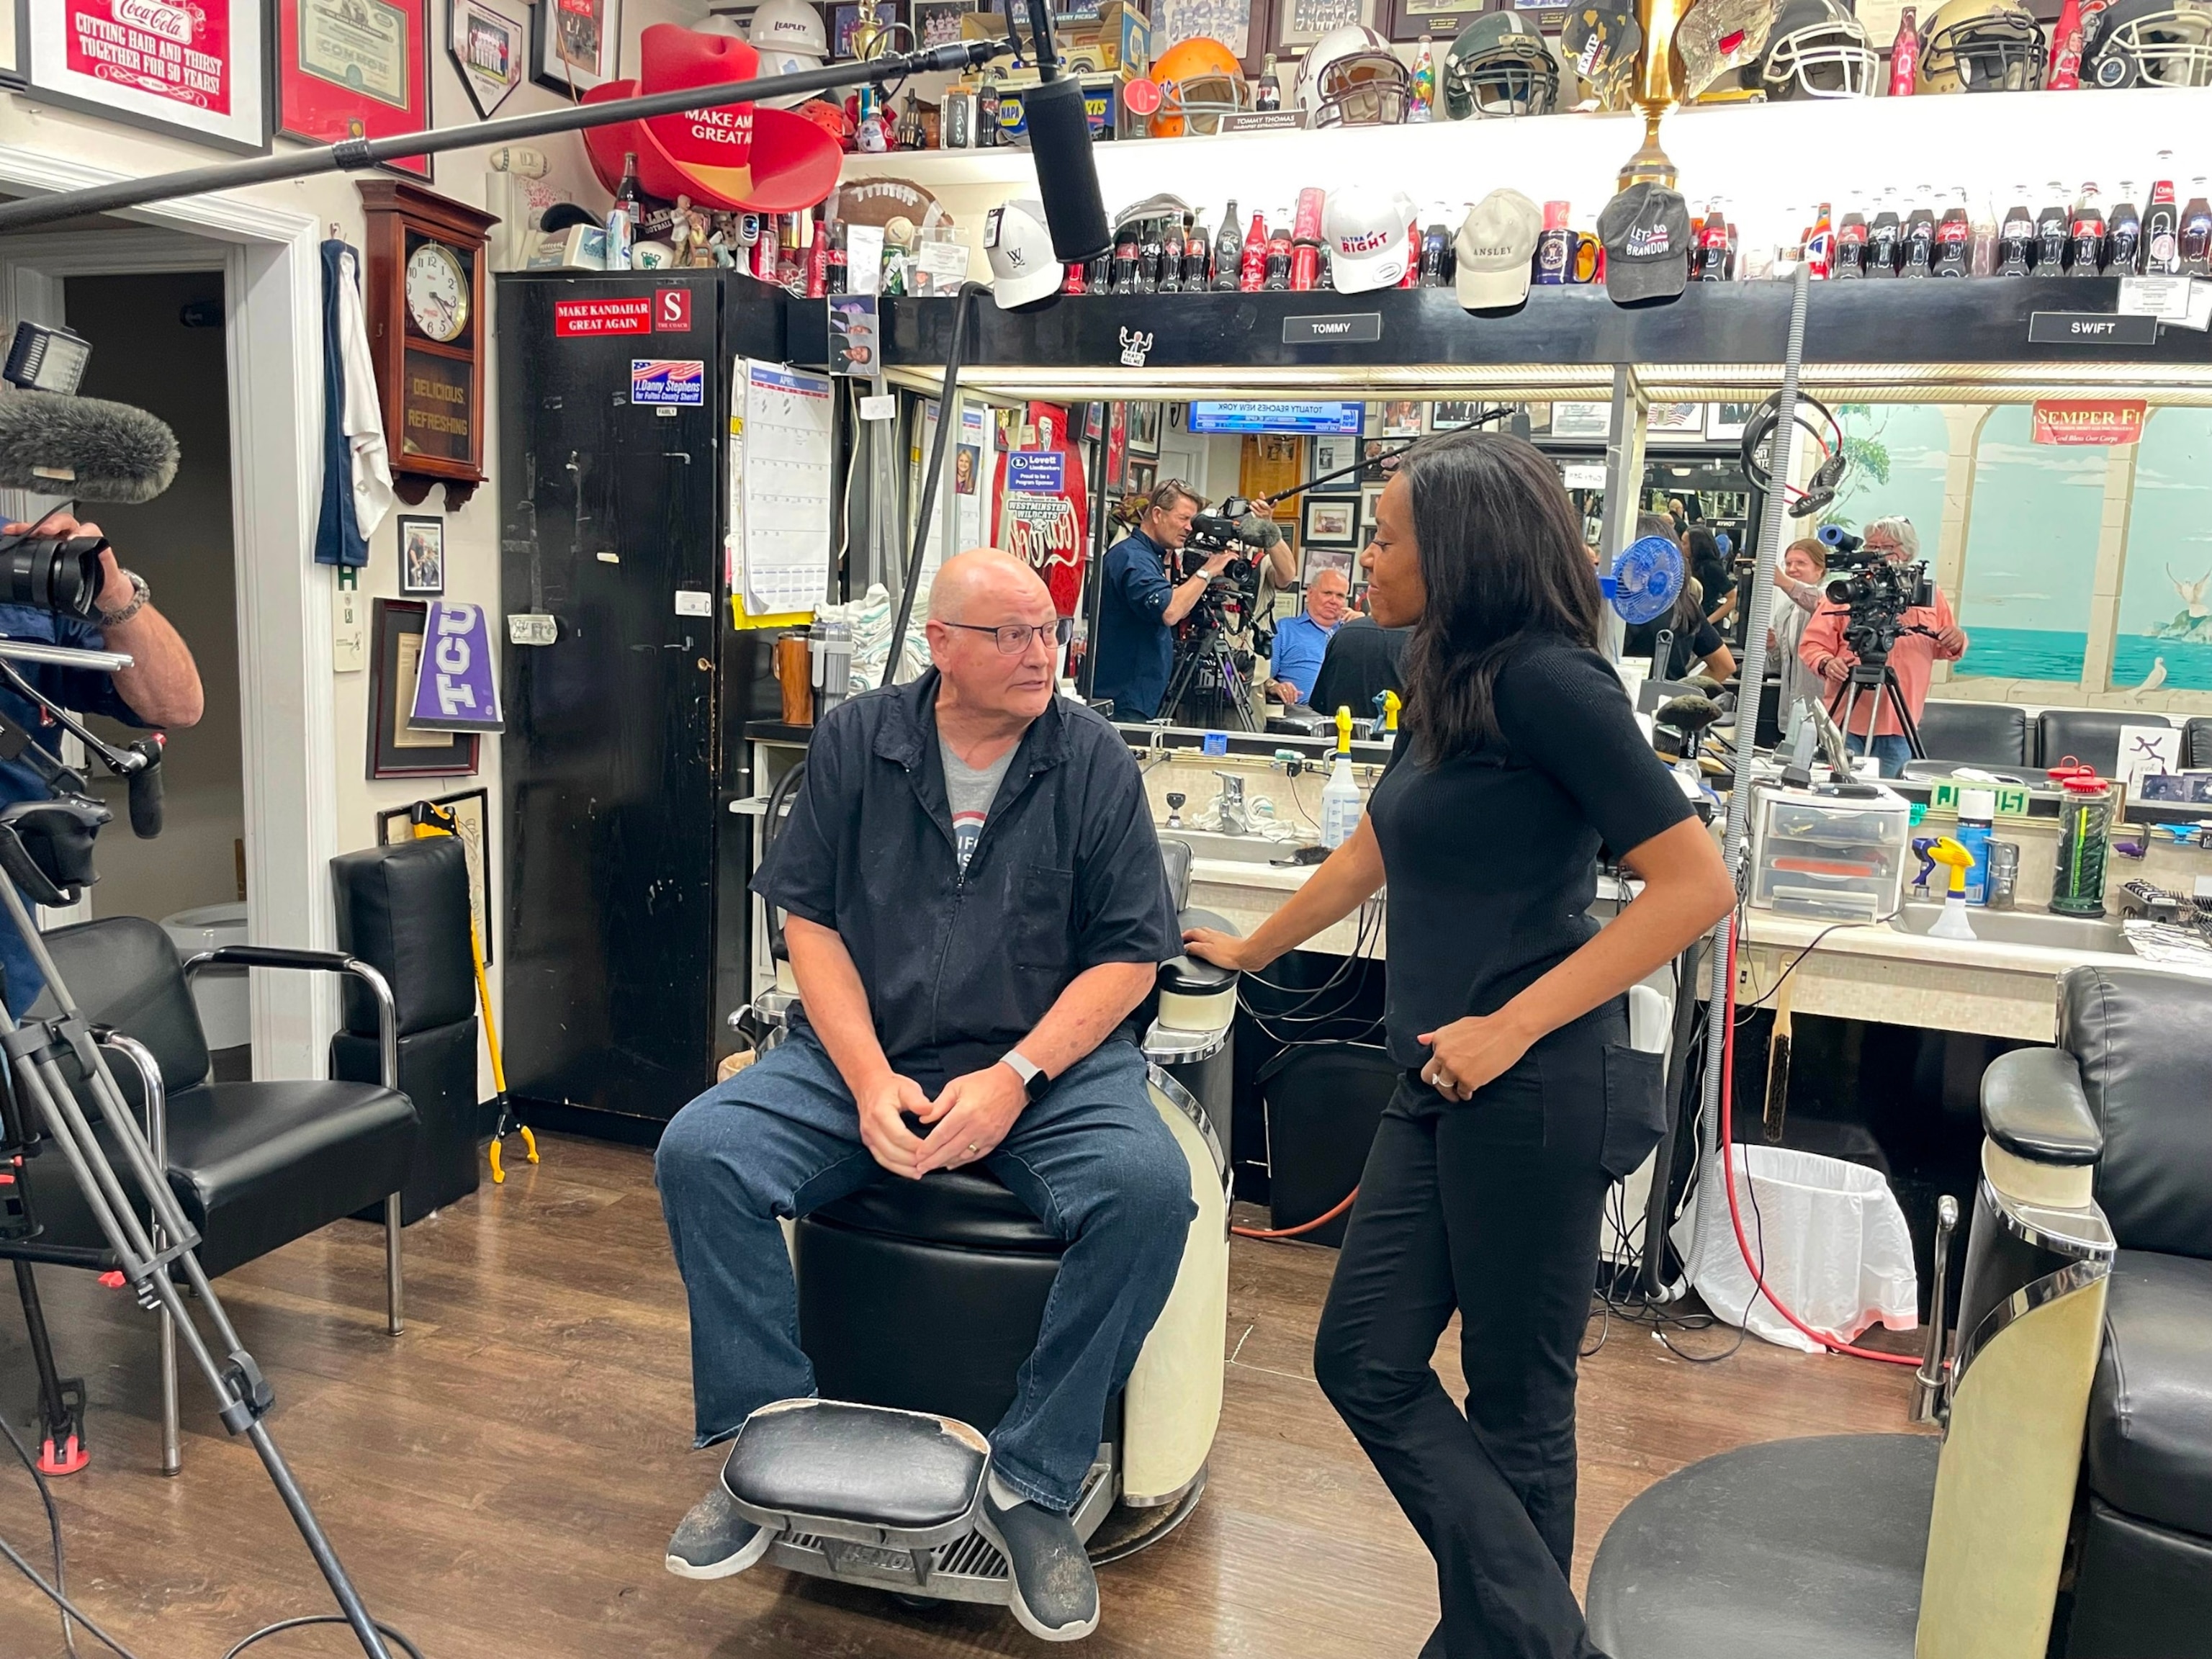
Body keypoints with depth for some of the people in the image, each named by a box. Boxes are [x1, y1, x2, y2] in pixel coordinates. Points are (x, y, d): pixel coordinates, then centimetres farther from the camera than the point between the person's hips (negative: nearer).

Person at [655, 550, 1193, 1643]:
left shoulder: (1093, 760, -1)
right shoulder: (855, 740, 3)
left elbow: (1131, 952, -3)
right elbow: (808, 918, 2)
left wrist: (1012, 1079, -15)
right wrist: (870, 1081, -11)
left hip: (1048, 1062, -1)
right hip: (861, 1053, 2)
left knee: (1148, 1189, -29)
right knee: (699, 1153, -19)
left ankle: (1031, 1483, -12)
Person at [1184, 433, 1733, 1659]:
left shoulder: (1545, 680, -15)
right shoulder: (1445, 684, 12)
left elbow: (1696, 883, -19)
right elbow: (1368, 856, 25)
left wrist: (1515, 1024, -22)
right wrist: (1244, 952, 35)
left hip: (1533, 1092, -9)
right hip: (1445, 1088, 9)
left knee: (1514, 1398, 7)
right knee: (1366, 1361, 11)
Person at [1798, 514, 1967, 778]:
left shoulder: (1930, 595, 11)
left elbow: (1945, 650, 19)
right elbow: (1812, 643, 0)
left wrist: (1956, 643, -4)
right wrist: (1826, 664, -21)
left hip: (1898, 728, 2)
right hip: (1846, 723, -2)